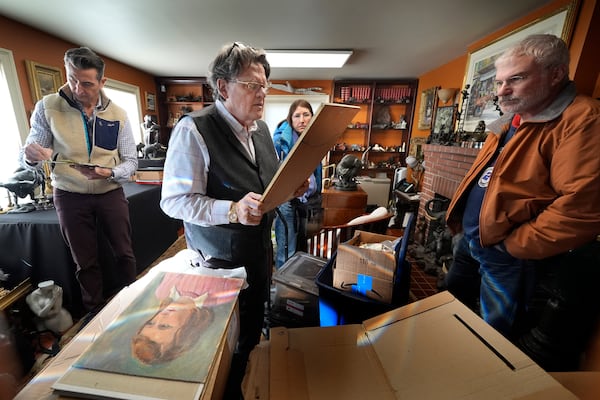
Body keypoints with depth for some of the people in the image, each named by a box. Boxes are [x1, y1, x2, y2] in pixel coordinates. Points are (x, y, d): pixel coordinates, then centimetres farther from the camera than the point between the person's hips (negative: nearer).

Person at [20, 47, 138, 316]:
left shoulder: (118, 115, -3)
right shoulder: (48, 107, -5)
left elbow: (131, 161, -3)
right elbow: (27, 159, -1)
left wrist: (109, 173, -23)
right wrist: (31, 156, -25)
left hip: (111, 193, 0)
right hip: (70, 196, 0)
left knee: (124, 253, 9)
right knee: (85, 262, 13)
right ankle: (94, 312, 34)